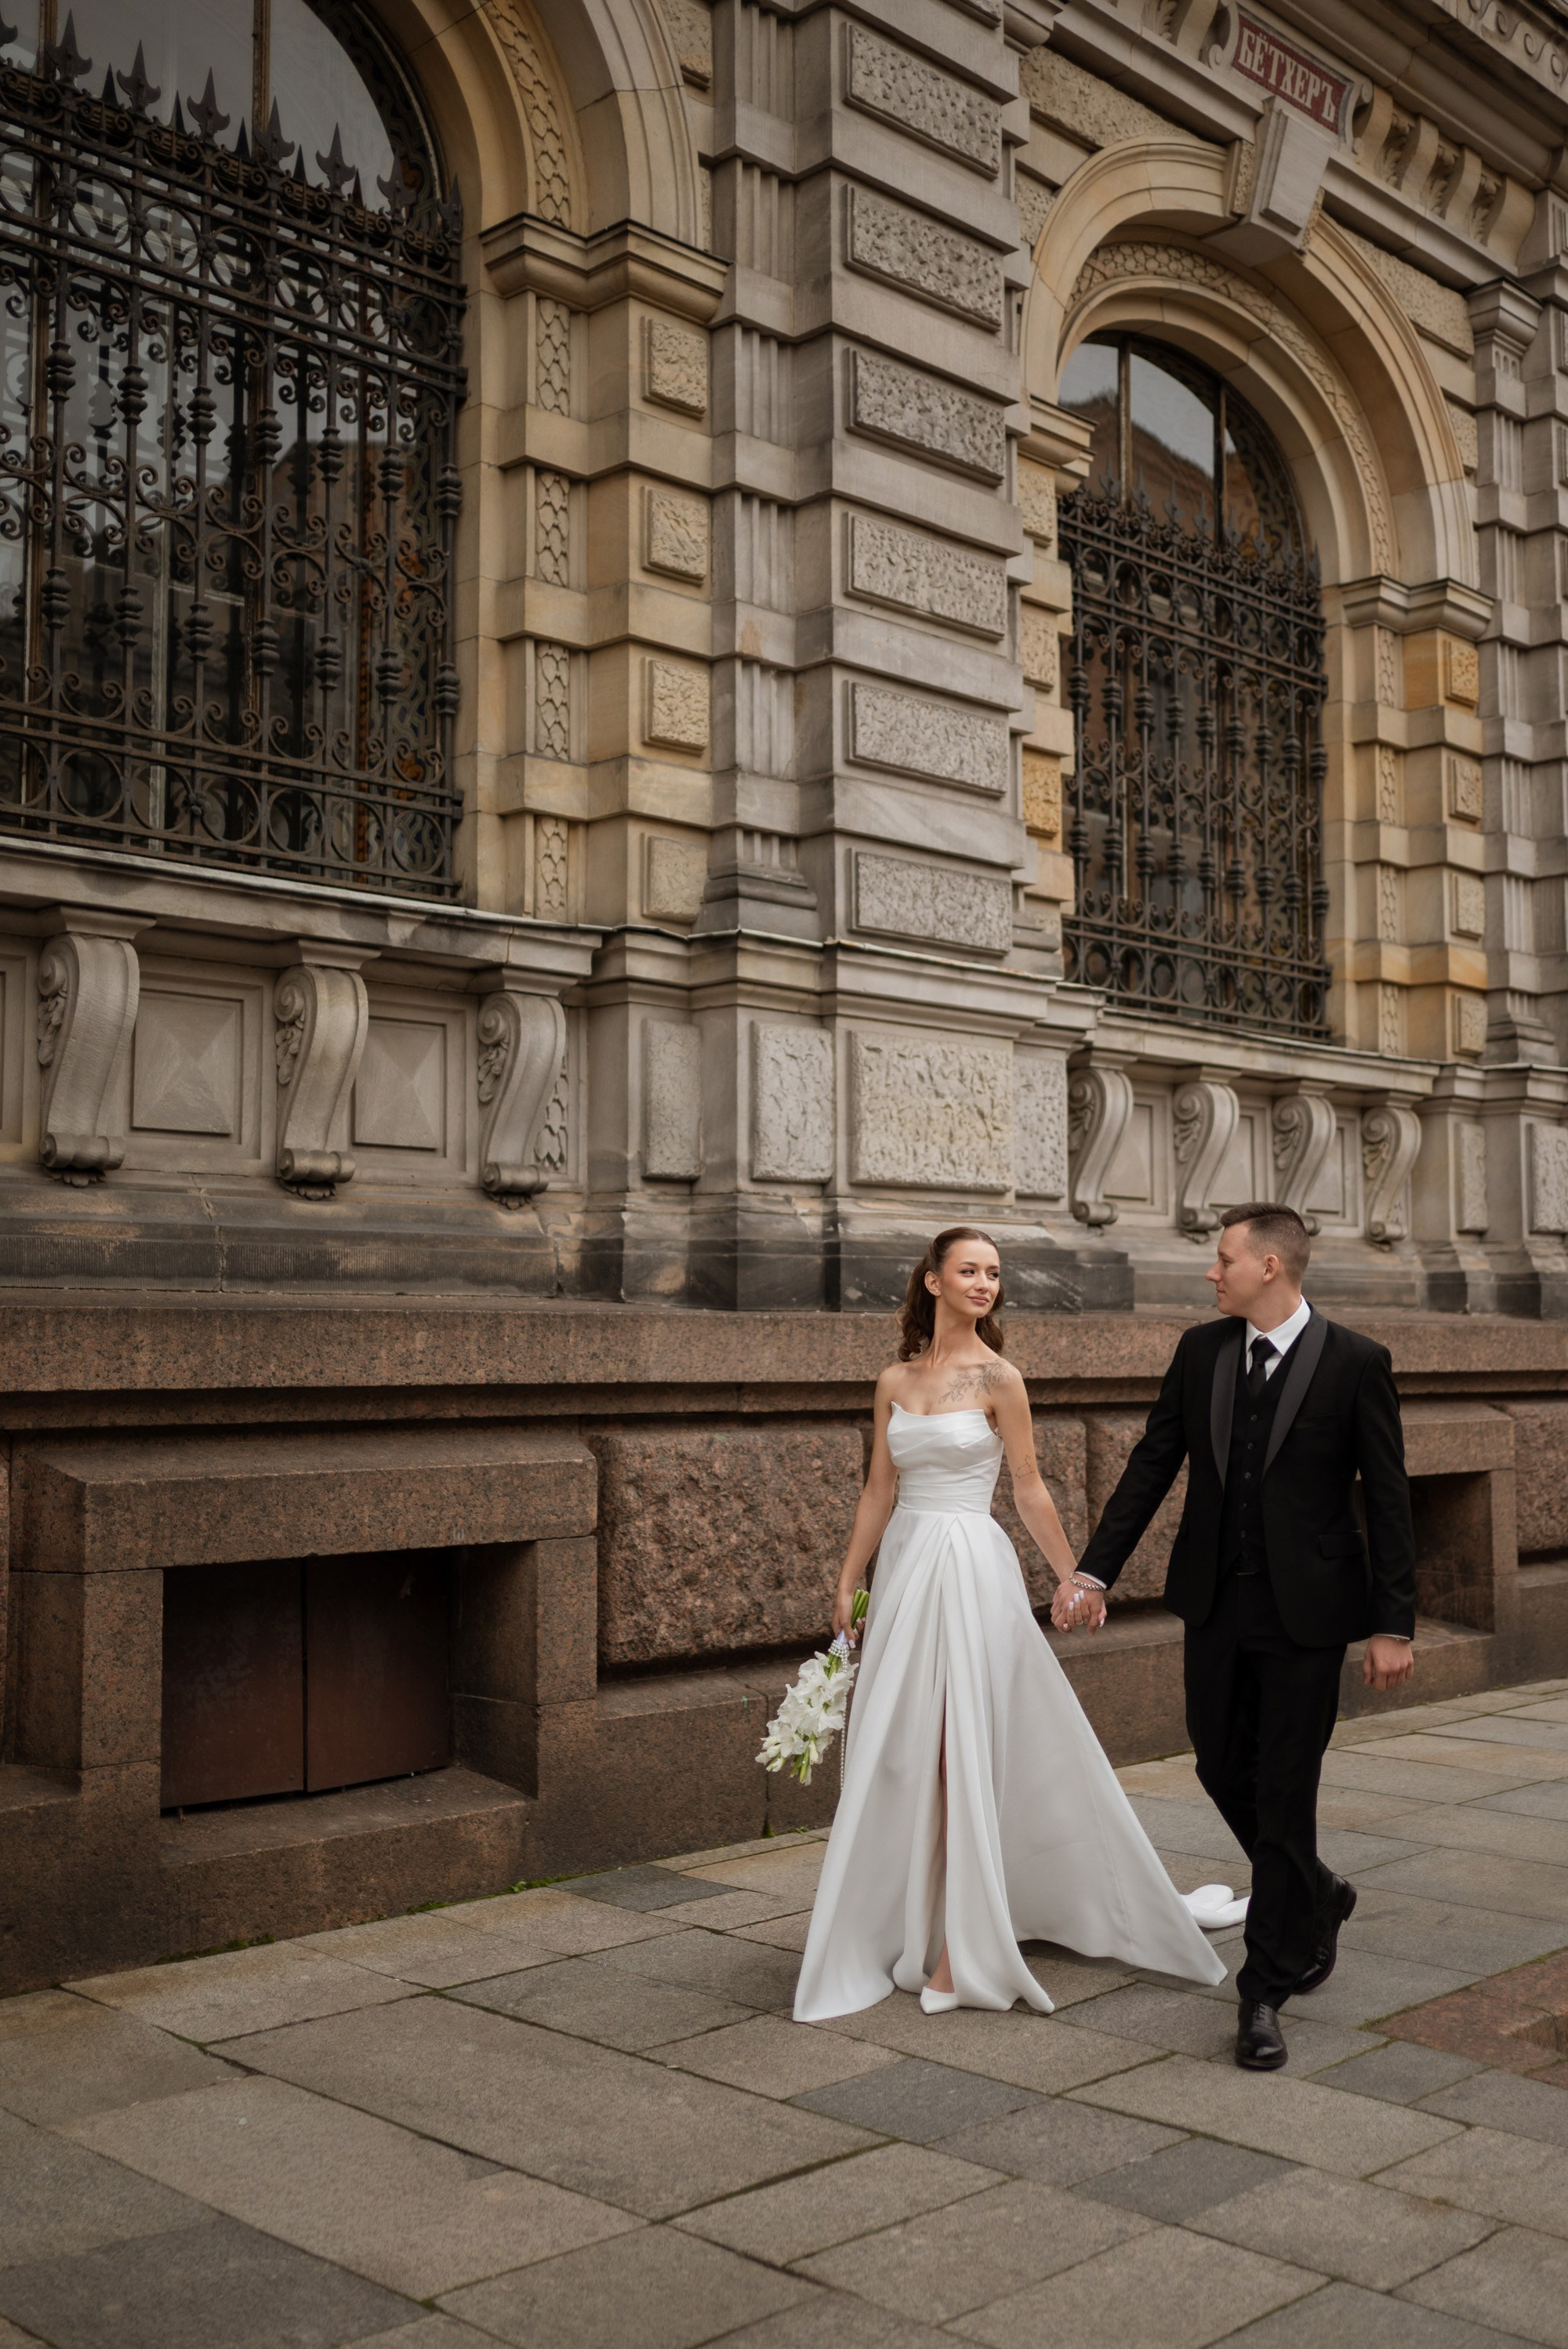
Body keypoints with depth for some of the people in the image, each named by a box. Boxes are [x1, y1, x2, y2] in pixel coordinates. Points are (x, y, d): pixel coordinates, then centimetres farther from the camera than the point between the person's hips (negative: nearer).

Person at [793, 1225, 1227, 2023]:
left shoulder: (997, 1378, -4)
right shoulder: (894, 1380, 8)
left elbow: (1029, 1487, 0)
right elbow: (878, 1492, 11)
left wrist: (1070, 1574, -4)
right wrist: (848, 1582, 8)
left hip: (970, 1568, -4)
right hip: (903, 1568, 5)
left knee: (960, 1752, -3)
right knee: (900, 1757, 8)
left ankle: (961, 1951, 5)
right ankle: (908, 1928, 23)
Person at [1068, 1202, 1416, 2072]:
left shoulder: (1356, 1362, -9)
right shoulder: (1200, 1351, 3)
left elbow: (1388, 1499, -7)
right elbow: (1152, 1465, 5)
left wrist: (1393, 1625, -10)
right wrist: (1093, 1572, 0)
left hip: (1306, 1609, -4)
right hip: (1216, 1602, 5)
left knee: (1283, 1794, 0)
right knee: (1224, 1771, 13)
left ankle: (1266, 1989, 13)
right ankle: (1316, 1900, 40)